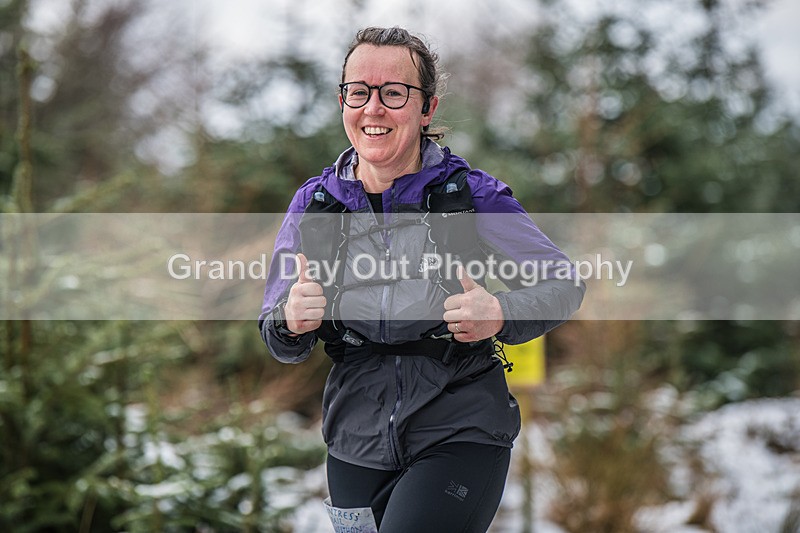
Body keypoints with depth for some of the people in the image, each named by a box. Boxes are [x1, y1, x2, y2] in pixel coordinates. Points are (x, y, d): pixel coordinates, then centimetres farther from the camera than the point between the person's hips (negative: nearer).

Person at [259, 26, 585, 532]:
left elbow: (563, 283, -1)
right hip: (357, 442, 4)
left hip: (460, 433, -3)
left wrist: (500, 316, -21)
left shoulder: (471, 194, -6)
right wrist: (292, 323, -17)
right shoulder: (314, 203, 2)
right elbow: (281, 345, 7)